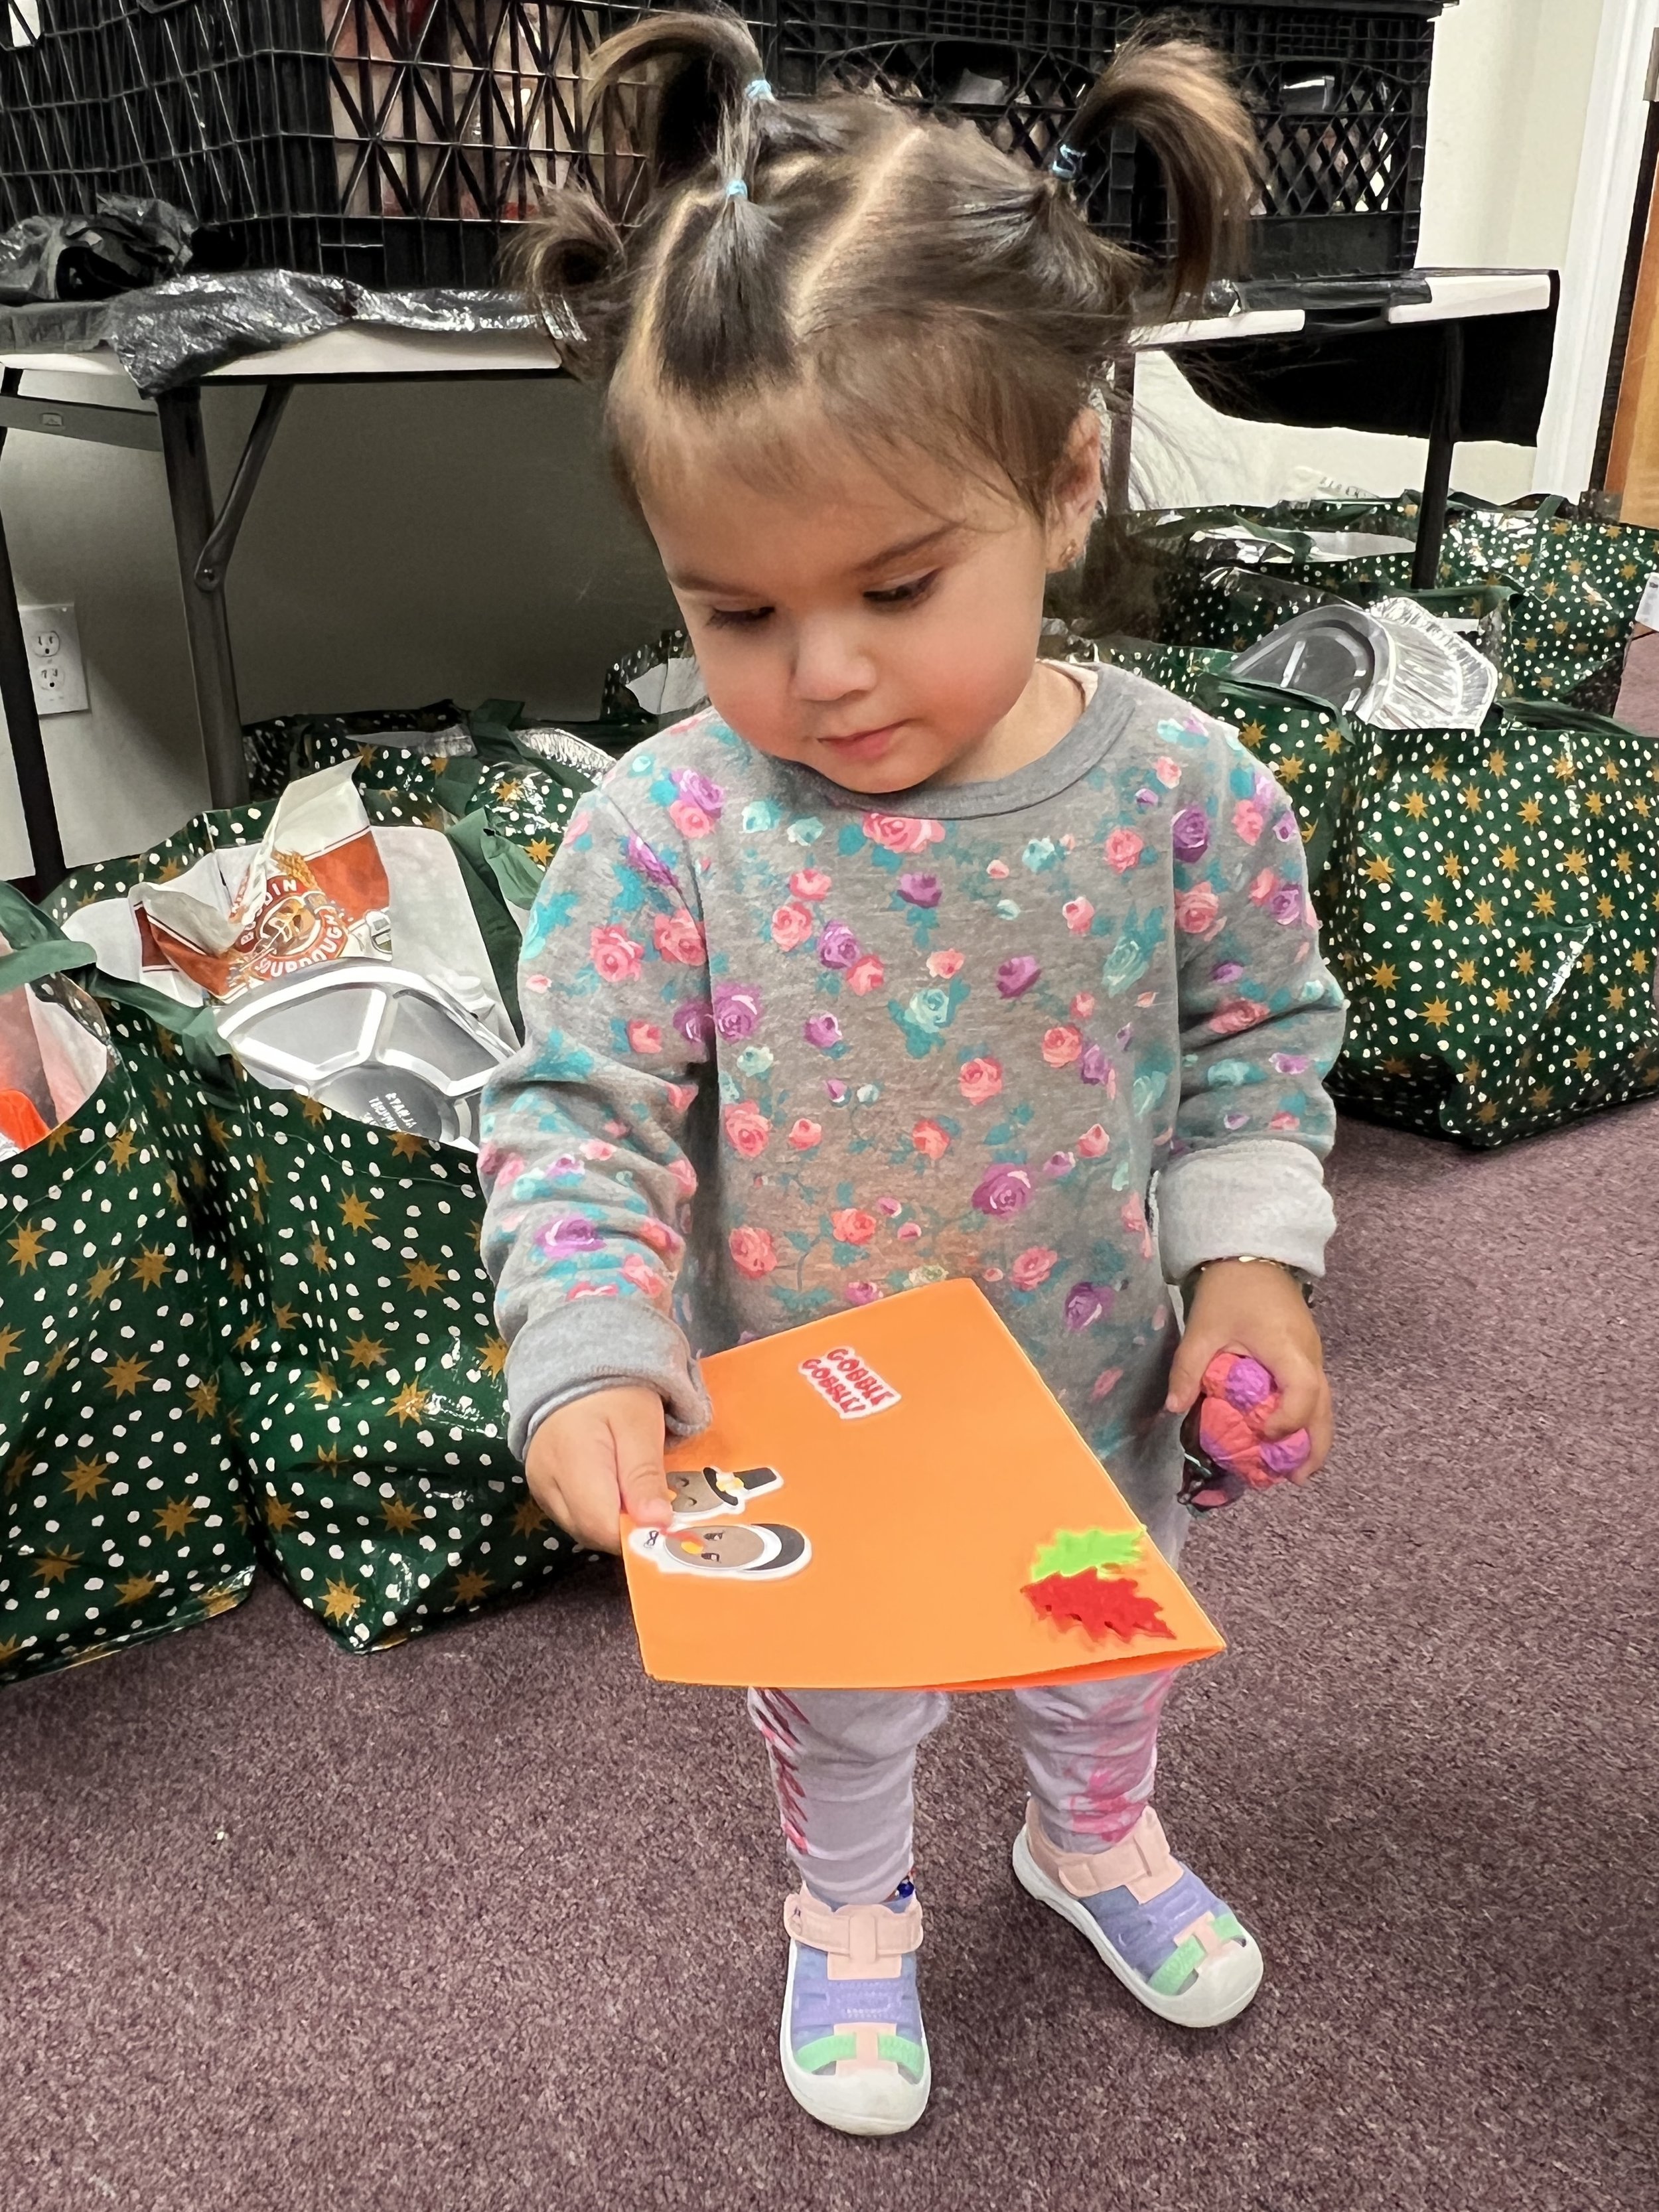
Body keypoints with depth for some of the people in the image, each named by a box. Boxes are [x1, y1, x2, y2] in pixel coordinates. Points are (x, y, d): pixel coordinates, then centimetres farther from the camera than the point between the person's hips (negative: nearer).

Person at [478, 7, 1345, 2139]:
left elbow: (1258, 1042, -4)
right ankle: (850, 1911, 60)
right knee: (837, 1709, 27)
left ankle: (1096, 1837, 66)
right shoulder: (663, 830, -23)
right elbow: (577, 1118, -18)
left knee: (1110, 1651, 31)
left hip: (1096, 1406, 2)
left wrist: (1248, 1254, -16)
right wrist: (589, 1356, -31)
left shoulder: (1181, 790, -19)